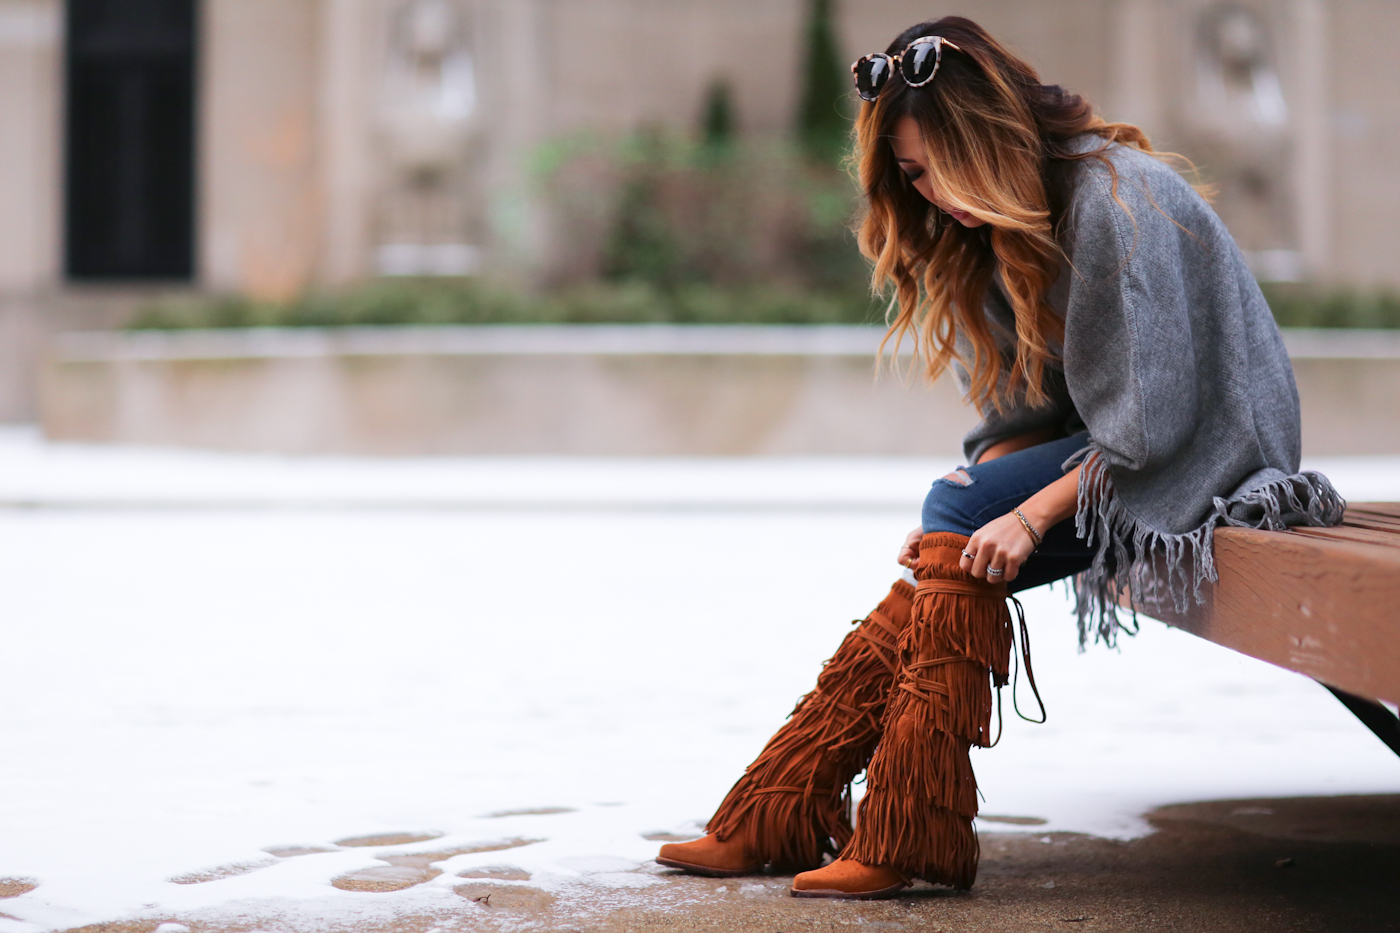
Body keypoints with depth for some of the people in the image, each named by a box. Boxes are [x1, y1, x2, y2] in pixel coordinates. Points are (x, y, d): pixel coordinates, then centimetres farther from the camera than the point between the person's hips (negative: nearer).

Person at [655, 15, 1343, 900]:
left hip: (1204, 455, -8)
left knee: (959, 518, -23)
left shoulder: (1116, 198, -20)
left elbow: (1151, 414, -22)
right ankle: (775, 818, -14)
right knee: (945, 559, -13)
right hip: (1101, 447, 8)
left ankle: (909, 840, -20)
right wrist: (976, 495, -6)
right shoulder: (1015, 214, 8)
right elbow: (1026, 405, 9)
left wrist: (1030, 511, -23)